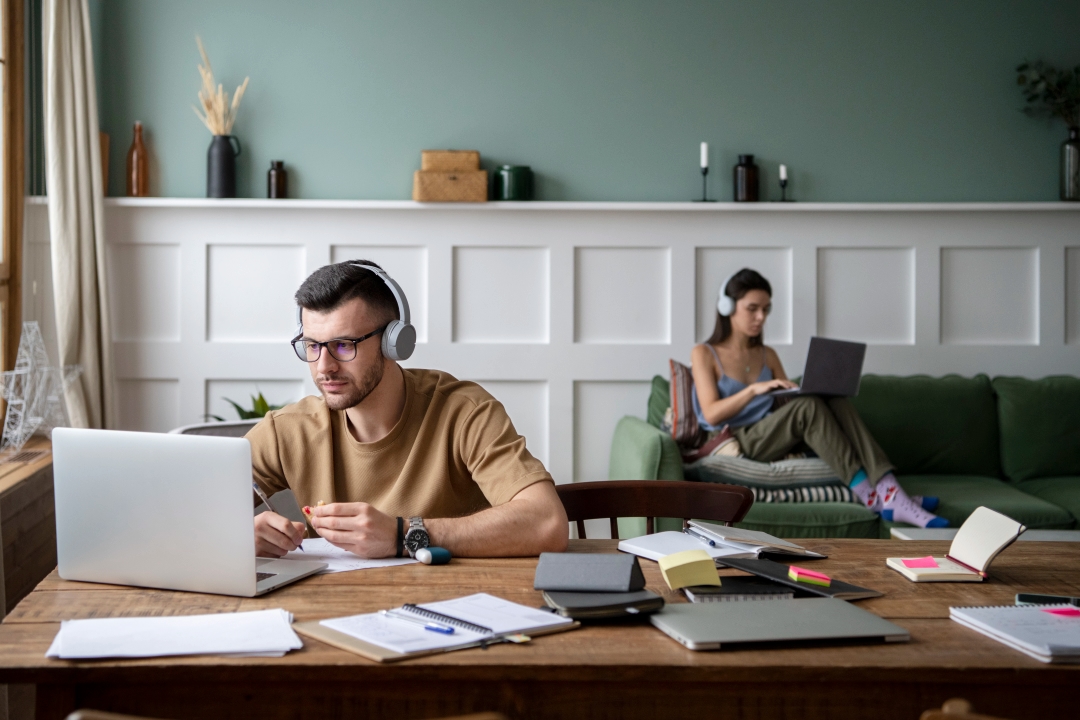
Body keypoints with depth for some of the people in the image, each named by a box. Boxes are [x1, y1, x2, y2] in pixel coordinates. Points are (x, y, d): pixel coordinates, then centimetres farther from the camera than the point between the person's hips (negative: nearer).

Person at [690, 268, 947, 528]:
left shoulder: (767, 355, 20)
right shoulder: (704, 354, 2)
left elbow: (787, 407, 14)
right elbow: (711, 414, -10)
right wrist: (754, 389, -24)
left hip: (772, 438, 5)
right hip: (734, 443, -5)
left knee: (835, 402, -23)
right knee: (808, 406, -31)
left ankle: (890, 494, -37)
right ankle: (870, 497, -35)